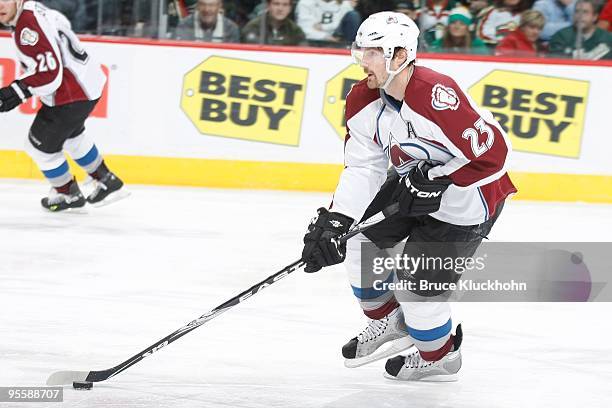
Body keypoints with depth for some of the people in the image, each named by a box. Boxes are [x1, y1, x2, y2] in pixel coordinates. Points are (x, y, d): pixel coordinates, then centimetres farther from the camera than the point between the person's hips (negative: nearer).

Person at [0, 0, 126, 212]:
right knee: (72, 135, 33)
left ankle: (69, 194, 27)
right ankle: (108, 182, 46)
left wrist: (17, 92, -25)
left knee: (40, 144, 6)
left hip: (72, 96, -10)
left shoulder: (27, 24, -26)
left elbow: (48, 74, -29)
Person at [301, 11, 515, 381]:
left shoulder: (438, 98, -36)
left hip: (469, 196, -9)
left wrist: (434, 182, -26)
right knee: (359, 240, 8)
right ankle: (388, 323, 32)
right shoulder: (363, 101, -10)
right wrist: (335, 221, -19)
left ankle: (440, 357, 20)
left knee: (416, 280, -9)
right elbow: (363, 168, -6)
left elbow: (492, 153, -32)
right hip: (413, 181, 9)